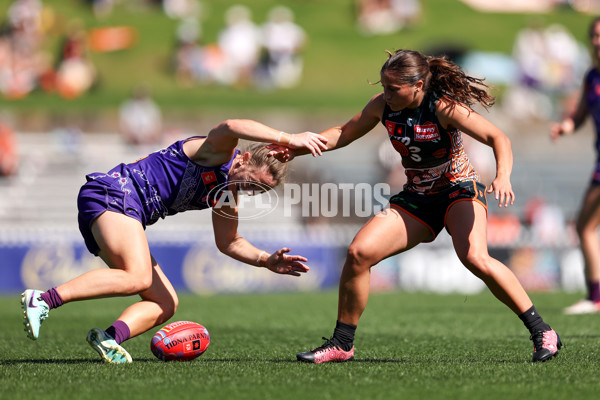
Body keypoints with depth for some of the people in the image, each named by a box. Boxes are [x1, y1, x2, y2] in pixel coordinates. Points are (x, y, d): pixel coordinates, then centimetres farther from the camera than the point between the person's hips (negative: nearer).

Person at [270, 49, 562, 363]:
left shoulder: (443, 107, -21)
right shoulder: (382, 106, -5)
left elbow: (498, 138, -23)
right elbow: (344, 133, 11)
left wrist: (503, 177, -42)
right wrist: (297, 147, 0)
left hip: (459, 190, -5)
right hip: (416, 199, 5)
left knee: (474, 258, -32)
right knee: (358, 253, -12)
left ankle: (541, 332, -22)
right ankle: (341, 344, 3)